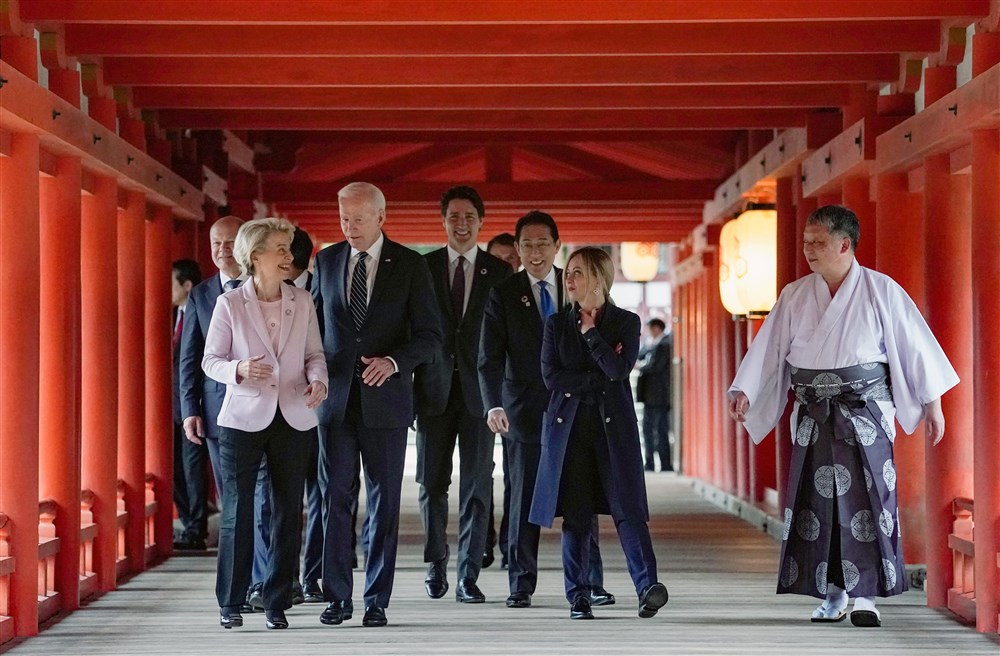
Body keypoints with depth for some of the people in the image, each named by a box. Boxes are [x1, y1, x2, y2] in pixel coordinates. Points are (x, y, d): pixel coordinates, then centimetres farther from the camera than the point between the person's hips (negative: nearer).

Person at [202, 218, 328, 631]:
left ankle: (277, 603, 14)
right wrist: (239, 370, -20)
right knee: (237, 512, -2)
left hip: (292, 419, 3)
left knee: (287, 512, 5)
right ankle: (230, 602, 10)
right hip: (243, 418, -3)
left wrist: (318, 380, -10)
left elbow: (315, 354, 11)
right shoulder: (229, 304, -3)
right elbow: (210, 360, 0)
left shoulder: (302, 303, 5)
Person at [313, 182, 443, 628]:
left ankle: (377, 601, 9)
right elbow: (313, 322, 16)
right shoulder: (326, 261, 8)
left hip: (384, 398, -2)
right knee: (334, 499, 2)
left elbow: (430, 336, -2)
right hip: (334, 398, 2)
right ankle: (338, 597, 10)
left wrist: (393, 361, -19)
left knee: (384, 503, 3)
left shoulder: (410, 266, -1)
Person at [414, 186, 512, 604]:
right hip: (435, 389, 0)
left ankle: (468, 577, 5)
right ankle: (437, 563, 22)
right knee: (432, 482, 5)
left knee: (477, 485, 0)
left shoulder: (499, 271, 5)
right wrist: (406, 390, -2)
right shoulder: (422, 267, 6)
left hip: (479, 391, 0)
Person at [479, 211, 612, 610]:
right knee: (524, 501, 1)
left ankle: (589, 584, 9)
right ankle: (521, 585, 7)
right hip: (526, 410, -2)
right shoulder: (503, 294, 0)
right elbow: (490, 357, -6)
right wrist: (494, 406, -21)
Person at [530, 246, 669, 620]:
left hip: (614, 425, -2)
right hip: (569, 426, 2)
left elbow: (619, 369, -10)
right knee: (575, 513, 0)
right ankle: (579, 598, 4)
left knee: (627, 507, -10)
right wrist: (600, 378, -7)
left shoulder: (626, 322, 6)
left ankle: (647, 586, -18)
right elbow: (551, 376, -1)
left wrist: (590, 333, -3)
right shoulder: (557, 324, 11)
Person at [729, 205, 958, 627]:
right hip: (814, 417, 4)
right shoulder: (794, 296, 6)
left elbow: (915, 346, -1)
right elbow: (768, 348, 3)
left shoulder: (880, 291, -3)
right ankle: (833, 594, 11)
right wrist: (744, 391, -9)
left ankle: (866, 595, -5)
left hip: (865, 414, -4)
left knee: (866, 500, -8)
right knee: (819, 502, 3)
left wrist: (933, 403, -2)